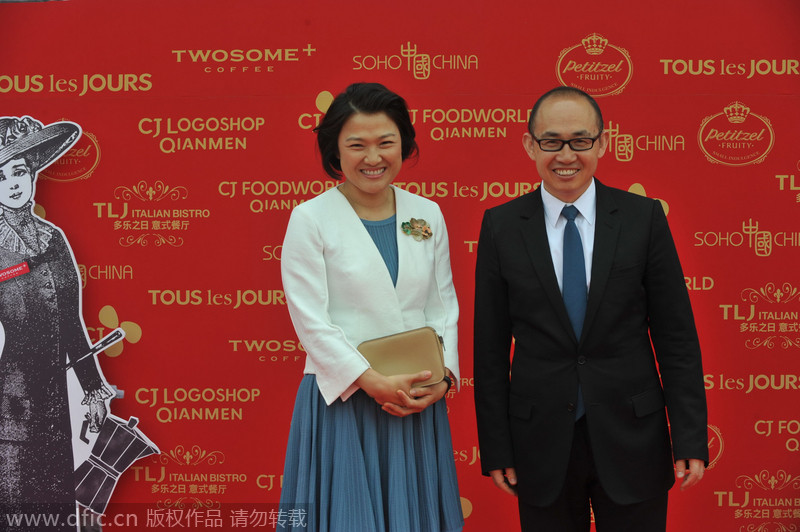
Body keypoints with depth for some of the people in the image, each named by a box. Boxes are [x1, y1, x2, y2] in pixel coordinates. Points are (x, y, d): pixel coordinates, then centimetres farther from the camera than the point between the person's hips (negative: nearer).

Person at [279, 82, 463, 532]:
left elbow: (444, 308, 10)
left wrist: (442, 376, -6)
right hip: (341, 401, -3)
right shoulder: (310, 219, -4)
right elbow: (311, 320, -9)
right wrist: (374, 382, -16)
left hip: (419, 405, 4)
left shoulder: (428, 215, 8)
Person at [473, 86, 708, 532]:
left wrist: (690, 439, -4)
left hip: (631, 438, 0)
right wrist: (496, 447, 0)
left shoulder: (644, 218, -2)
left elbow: (676, 336, -1)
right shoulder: (501, 226, -1)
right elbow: (490, 347, 1)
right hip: (542, 443, 0)